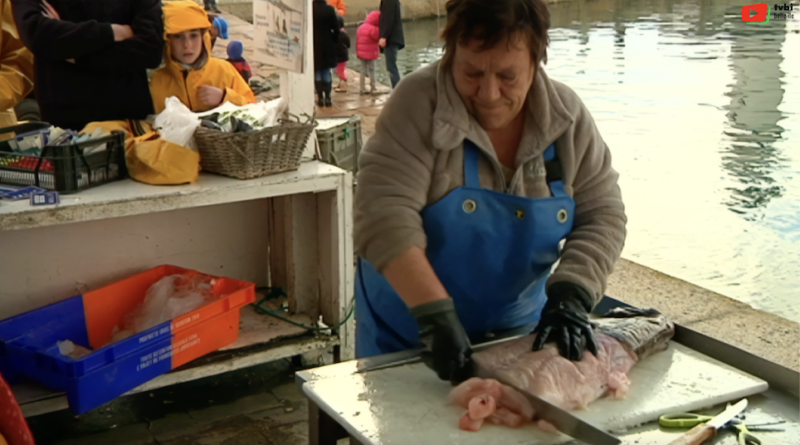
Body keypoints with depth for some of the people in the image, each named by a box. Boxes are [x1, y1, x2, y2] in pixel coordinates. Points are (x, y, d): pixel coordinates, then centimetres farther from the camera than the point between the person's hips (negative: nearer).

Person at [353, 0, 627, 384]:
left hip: (519, 325, 3)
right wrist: (435, 317, -36)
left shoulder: (566, 115, -8)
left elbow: (602, 215, -8)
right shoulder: (419, 103, -20)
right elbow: (386, 215, -28)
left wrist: (570, 295, -24)